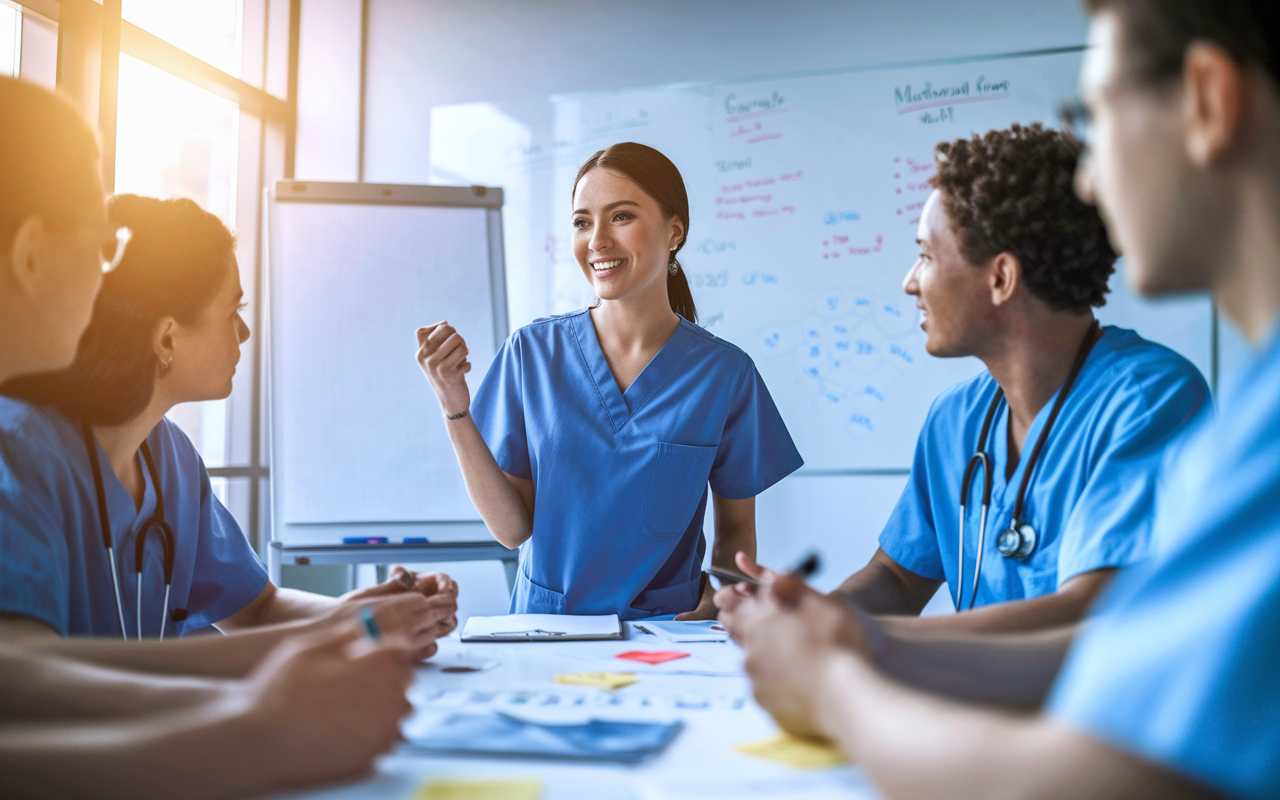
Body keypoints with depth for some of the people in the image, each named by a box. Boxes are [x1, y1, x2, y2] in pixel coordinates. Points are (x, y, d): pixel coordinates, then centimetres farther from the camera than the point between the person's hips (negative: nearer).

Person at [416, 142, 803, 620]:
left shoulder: (724, 374, -3)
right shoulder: (533, 352, -1)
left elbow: (736, 531, 7)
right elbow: (513, 529, -2)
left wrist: (714, 606, -12)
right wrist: (455, 408, -11)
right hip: (544, 623, 1)